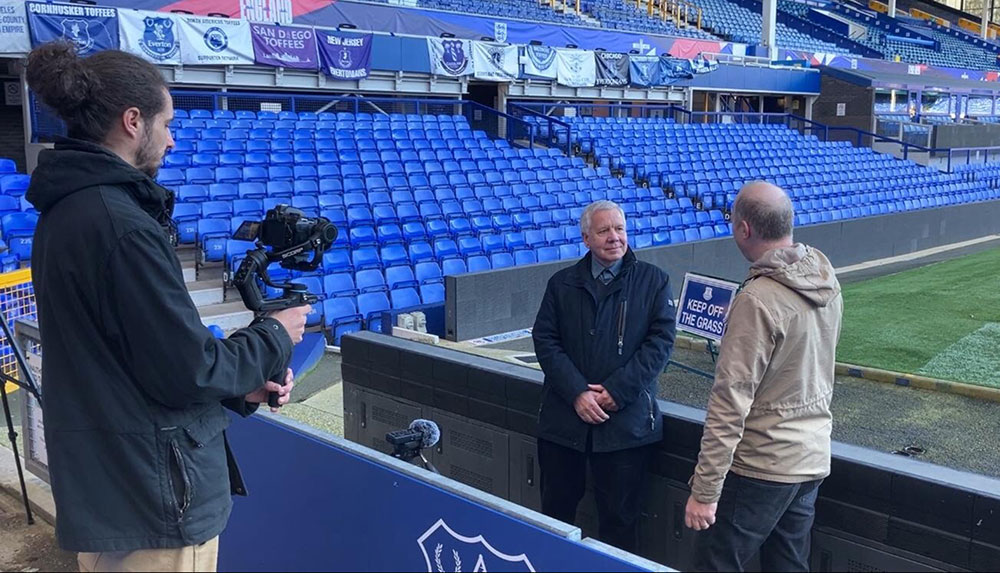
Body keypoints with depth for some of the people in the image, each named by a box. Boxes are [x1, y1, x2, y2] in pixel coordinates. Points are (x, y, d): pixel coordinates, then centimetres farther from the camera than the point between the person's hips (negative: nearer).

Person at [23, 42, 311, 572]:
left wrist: (239, 385, 6)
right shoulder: (121, 226, -23)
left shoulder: (65, 212, 7)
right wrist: (274, 337, -5)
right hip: (152, 501, -9)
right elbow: (188, 372, -21)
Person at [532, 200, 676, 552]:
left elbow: (661, 340, -5)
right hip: (563, 418, 2)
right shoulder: (562, 284, 8)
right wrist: (577, 393, -12)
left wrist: (617, 390, -13)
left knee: (619, 516, 7)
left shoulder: (654, 281, 3)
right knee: (556, 509, 12)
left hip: (627, 421, -2)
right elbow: (545, 340, 1)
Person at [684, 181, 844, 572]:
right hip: (813, 460, 8)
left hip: (761, 466, -8)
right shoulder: (827, 280, 1)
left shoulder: (758, 300, -23)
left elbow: (730, 404, -23)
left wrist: (705, 490, -19)